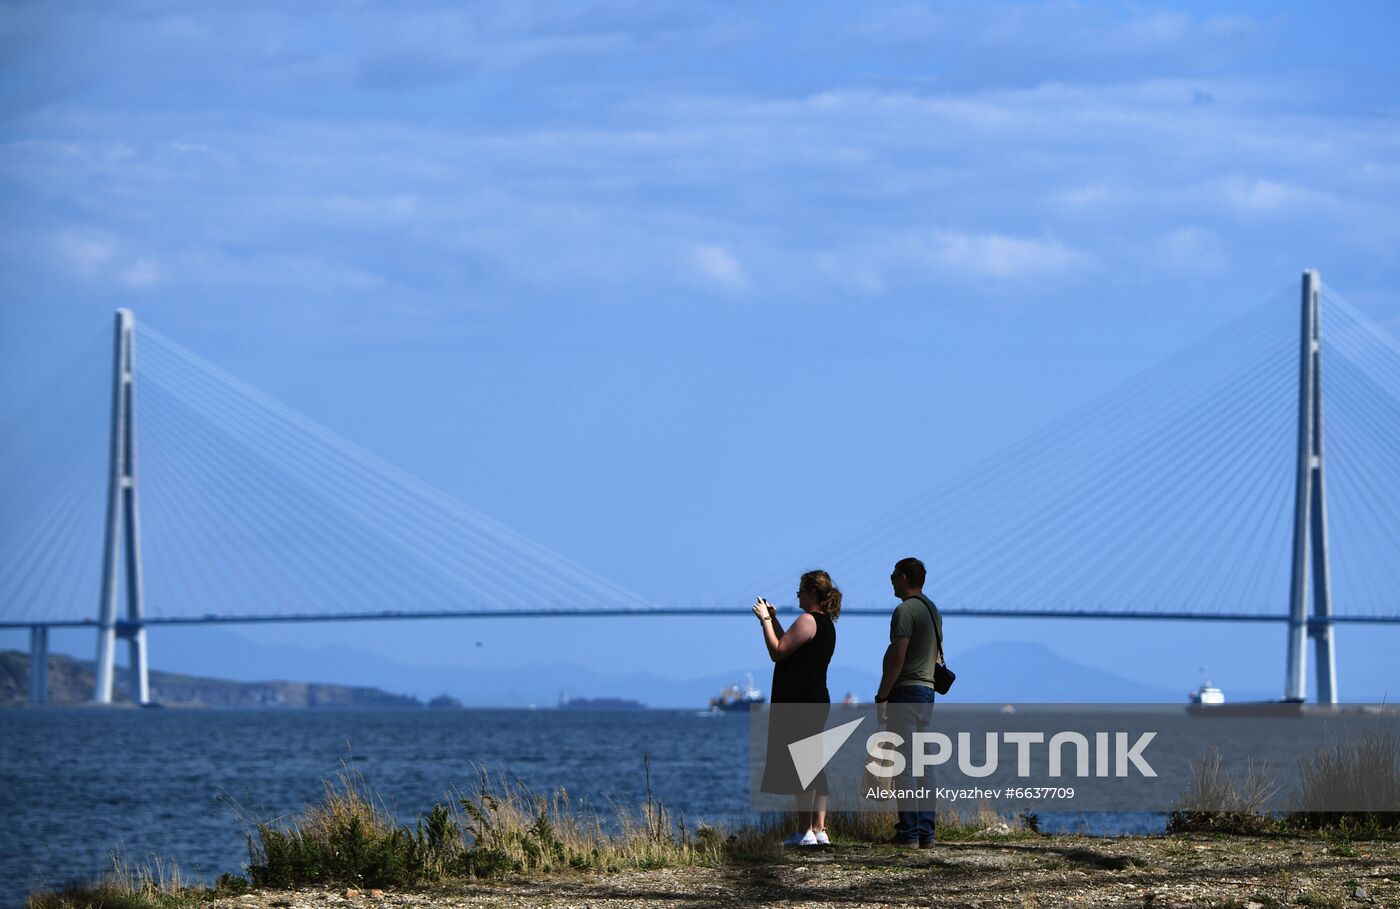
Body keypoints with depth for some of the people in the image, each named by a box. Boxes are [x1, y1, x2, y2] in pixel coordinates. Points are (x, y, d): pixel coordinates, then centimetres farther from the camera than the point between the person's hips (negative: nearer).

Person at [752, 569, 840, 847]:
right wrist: (773, 620, 22)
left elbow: (778, 652, -18)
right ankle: (819, 829, 12)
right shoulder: (826, 624, 16)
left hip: (799, 704, -10)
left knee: (799, 765, -8)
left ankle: (805, 832, -9)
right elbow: (790, 647, 23)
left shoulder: (808, 621, -14)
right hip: (818, 700, 10)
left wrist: (765, 620, -9)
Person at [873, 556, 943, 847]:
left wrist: (882, 697, -14)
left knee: (905, 765, -8)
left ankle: (909, 831, -9)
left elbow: (897, 659, -19)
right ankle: (926, 831, 10)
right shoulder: (933, 610, 16)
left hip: (905, 692, -9)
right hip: (927, 692, 9)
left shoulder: (905, 611, -13)